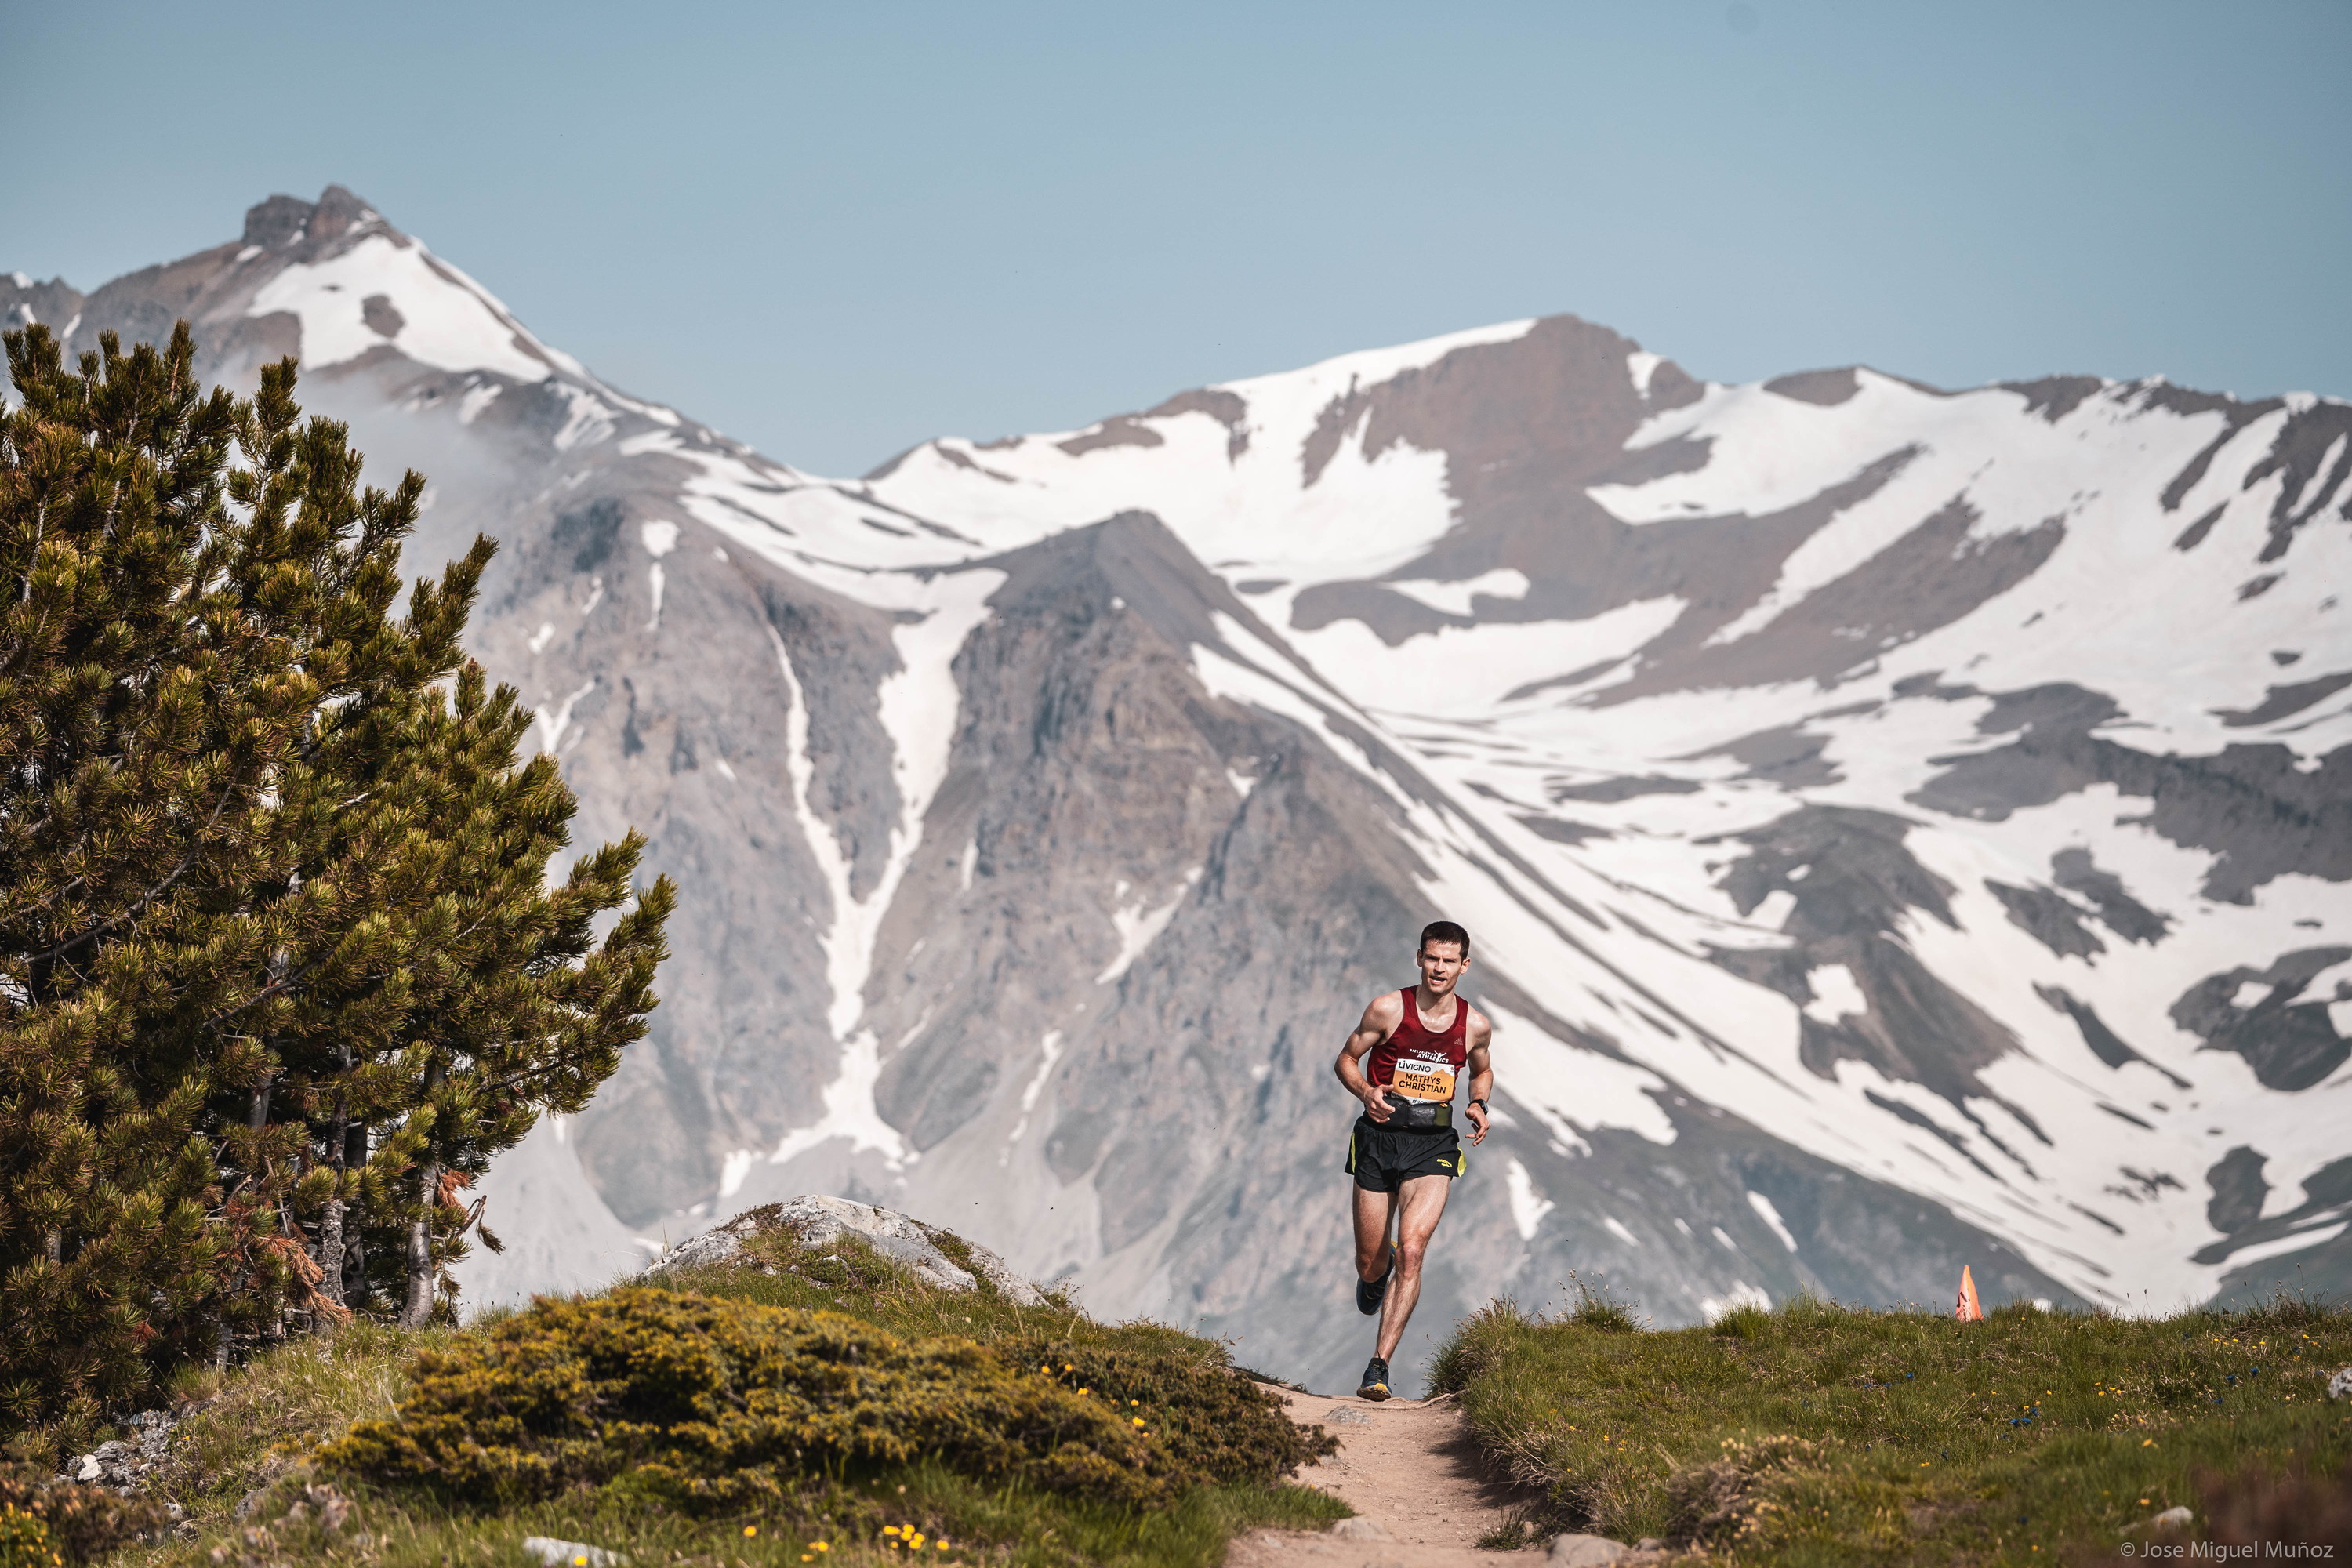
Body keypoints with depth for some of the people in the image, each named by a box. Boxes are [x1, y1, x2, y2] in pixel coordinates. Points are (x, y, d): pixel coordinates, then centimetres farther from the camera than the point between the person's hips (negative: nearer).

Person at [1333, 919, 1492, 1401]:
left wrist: (1478, 1106, -1)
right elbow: (1345, 1060, 2)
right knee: (1370, 1263, 9)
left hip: (1432, 1148, 0)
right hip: (1378, 1140, 0)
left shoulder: (1476, 1026, -1)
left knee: (1411, 1250, -20)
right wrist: (1366, 1093, -18)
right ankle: (1375, 1276, 50)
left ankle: (1379, 1365, -17)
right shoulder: (1388, 1009, -8)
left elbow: (1482, 1072, 20)